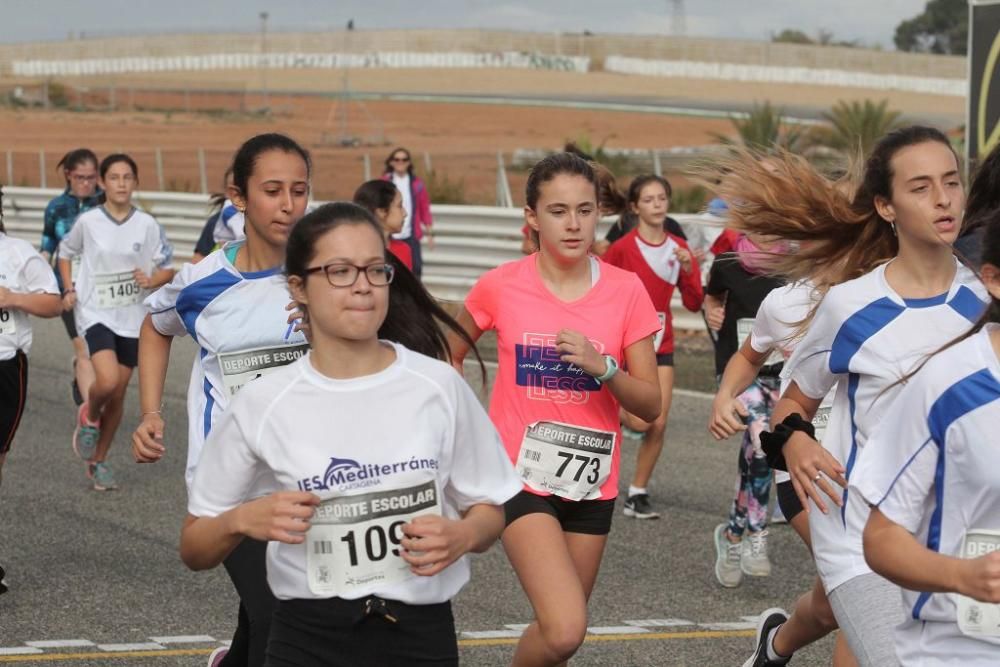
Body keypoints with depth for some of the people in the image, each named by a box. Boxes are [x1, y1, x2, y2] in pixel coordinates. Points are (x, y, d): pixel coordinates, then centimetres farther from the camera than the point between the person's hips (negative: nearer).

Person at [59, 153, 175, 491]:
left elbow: (167, 269, 5)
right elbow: (65, 252, 13)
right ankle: (89, 417, 11)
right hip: (96, 314, -2)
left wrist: (152, 281, -16)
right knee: (107, 381, -24)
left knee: (118, 395, 7)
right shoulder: (88, 221, -4)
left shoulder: (147, 225, -2)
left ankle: (99, 461, 24)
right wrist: (69, 290, 1)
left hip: (132, 319, 2)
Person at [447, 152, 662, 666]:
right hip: (521, 477, -3)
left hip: (592, 483, 3)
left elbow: (650, 405, -4)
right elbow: (449, 355, 12)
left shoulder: (626, 291, -4)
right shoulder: (500, 286, -7)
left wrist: (602, 367, -22)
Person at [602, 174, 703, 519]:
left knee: (658, 425, -2)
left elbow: (694, 303, 1)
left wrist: (688, 268, -13)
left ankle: (638, 493, 11)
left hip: (661, 345, 4)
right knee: (640, 422, -14)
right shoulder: (622, 248, -9)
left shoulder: (679, 249, 3)